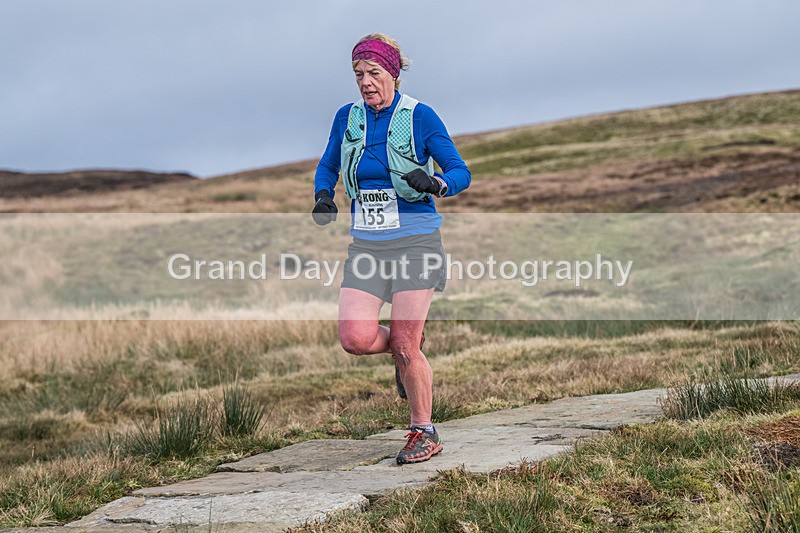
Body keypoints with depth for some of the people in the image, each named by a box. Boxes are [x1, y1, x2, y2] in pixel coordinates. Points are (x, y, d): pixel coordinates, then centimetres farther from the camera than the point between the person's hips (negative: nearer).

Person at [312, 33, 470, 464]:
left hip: (414, 242, -4)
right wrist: (323, 195, -2)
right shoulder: (348, 117, 6)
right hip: (366, 245, 4)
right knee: (355, 338, -12)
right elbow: (328, 165, 20)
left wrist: (434, 183, -26)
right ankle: (409, 349, 22)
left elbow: (461, 173, -4)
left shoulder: (420, 117, -6)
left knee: (405, 347, -5)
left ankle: (424, 433, 15)